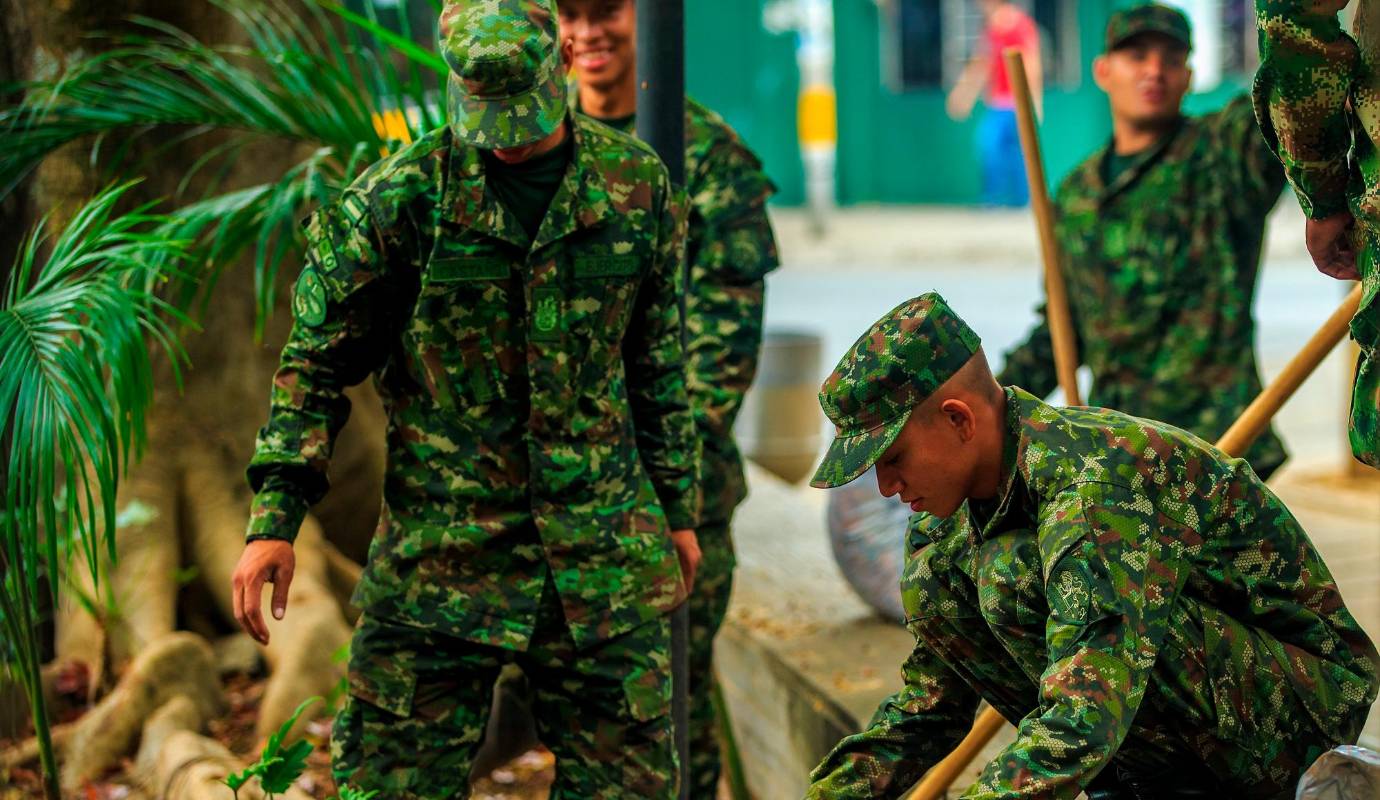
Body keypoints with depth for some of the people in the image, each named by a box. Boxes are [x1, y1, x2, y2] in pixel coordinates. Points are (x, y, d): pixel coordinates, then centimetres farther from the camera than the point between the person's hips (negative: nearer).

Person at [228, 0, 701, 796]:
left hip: (606, 549, 3)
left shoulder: (636, 184, 2)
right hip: (441, 545, -2)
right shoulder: (398, 199, -8)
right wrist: (275, 519, -10)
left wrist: (678, 508, 14)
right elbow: (318, 362, -2)